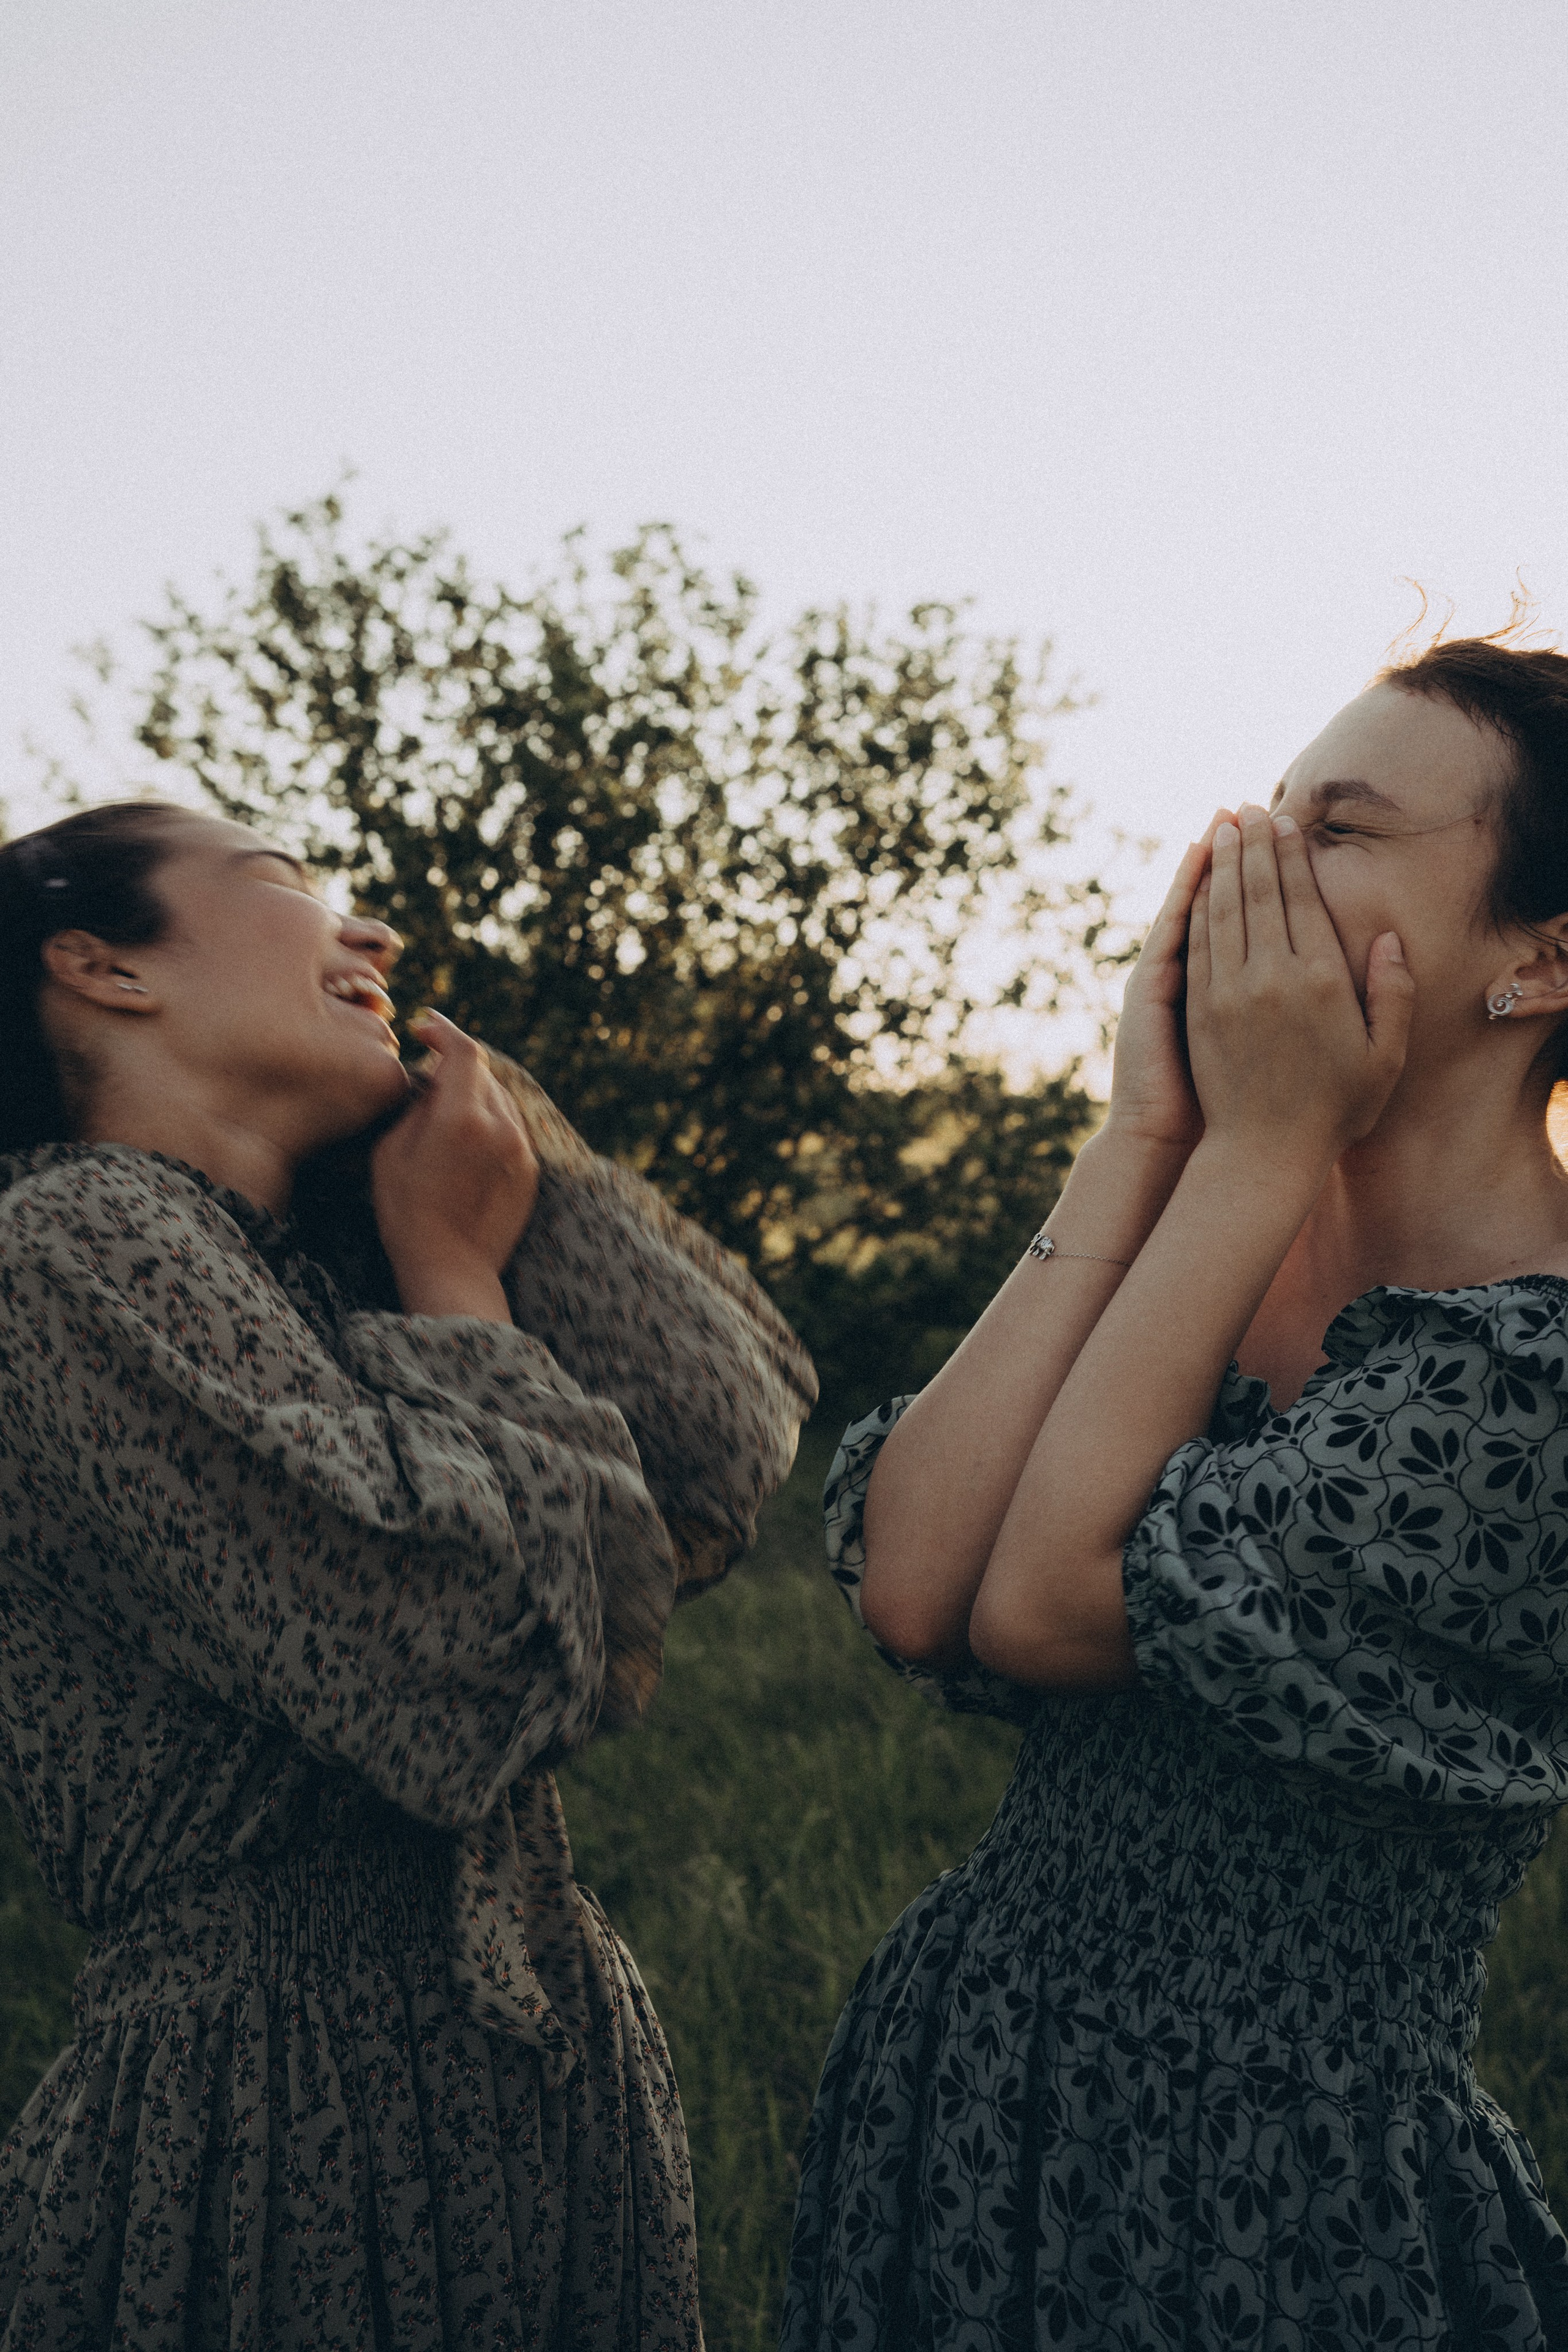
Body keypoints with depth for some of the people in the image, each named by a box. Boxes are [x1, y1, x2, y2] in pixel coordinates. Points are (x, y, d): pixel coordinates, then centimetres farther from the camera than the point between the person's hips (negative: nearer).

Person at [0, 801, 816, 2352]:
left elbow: (725, 1462, 2)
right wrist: (460, 1273, -9)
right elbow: (469, 1679, -23)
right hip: (282, 2126, -8)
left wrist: (504, 1122, 2)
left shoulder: (320, 1268, 11)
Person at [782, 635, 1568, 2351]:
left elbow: (1038, 1605, -23)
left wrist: (1262, 1143, -18)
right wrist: (1145, 1138, -13)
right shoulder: (1200, 1239, 0)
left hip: (1276, 2197, -6)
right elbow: (908, 1586, -14)